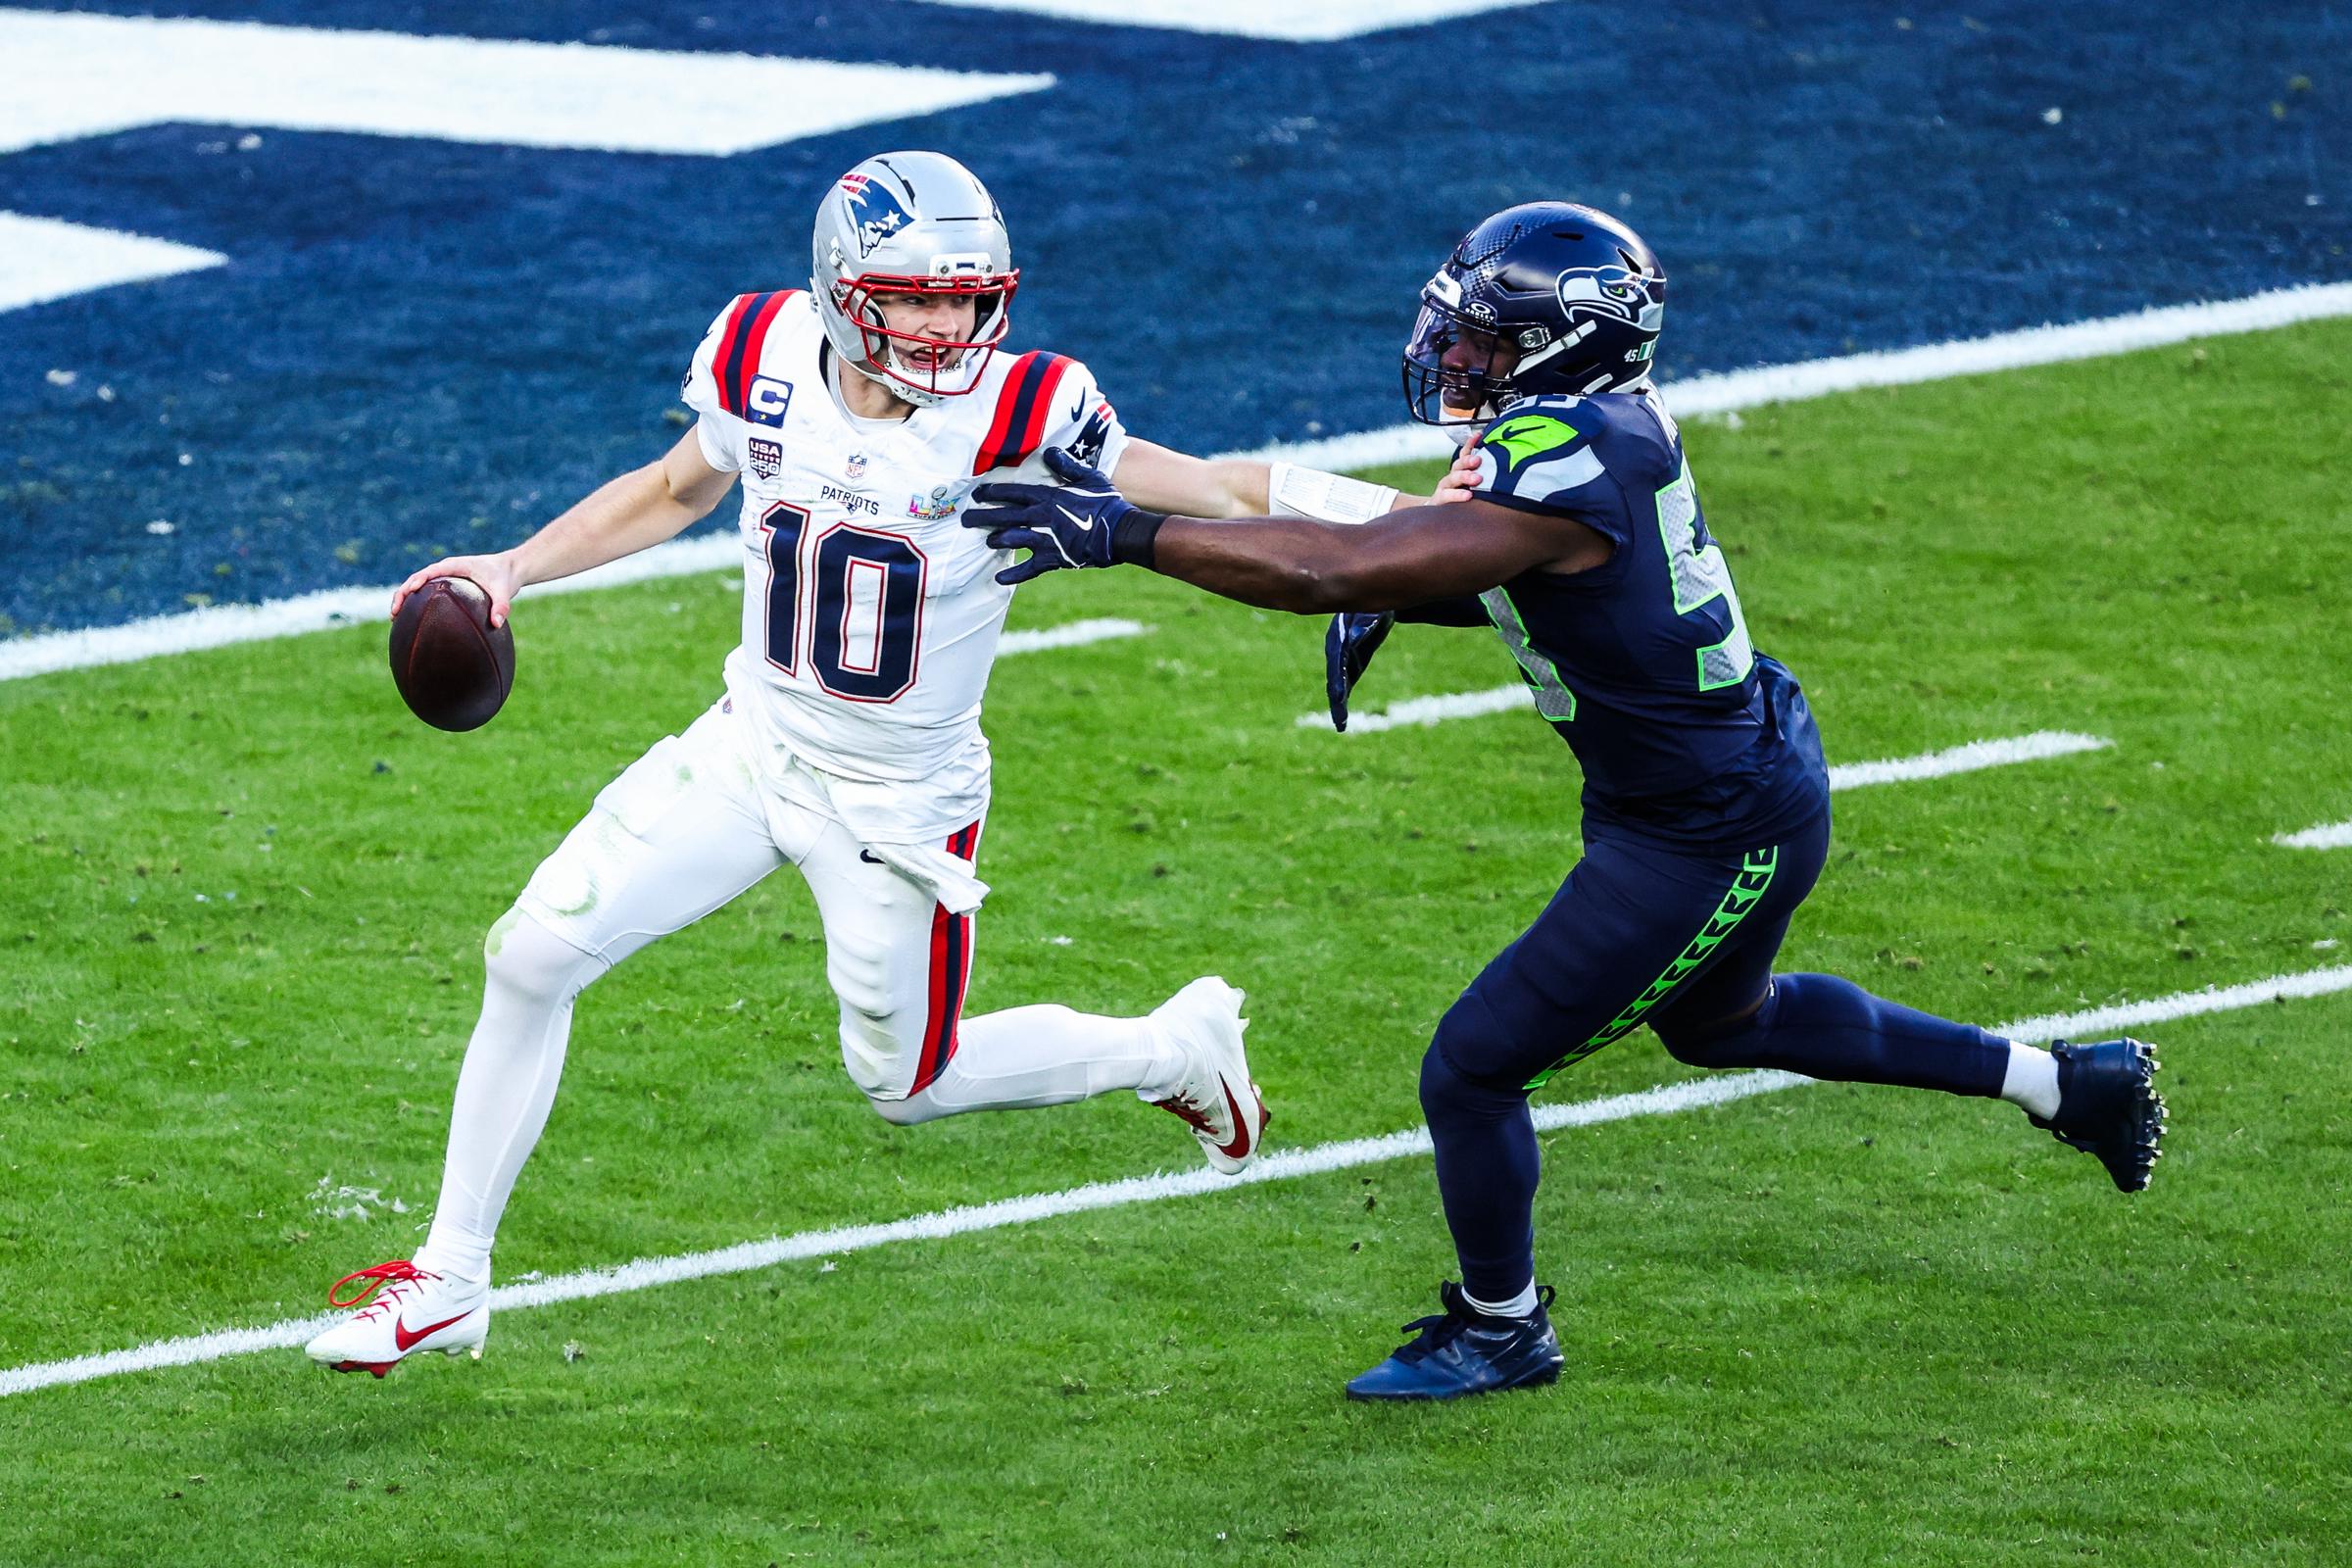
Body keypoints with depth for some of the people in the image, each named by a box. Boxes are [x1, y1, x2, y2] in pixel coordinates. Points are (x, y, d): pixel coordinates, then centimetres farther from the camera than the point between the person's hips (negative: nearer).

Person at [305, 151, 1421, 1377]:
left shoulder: (1014, 420, -24)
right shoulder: (766, 362, -11)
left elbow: (1213, 493, -17)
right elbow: (675, 492, 10)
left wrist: (1408, 517, -27)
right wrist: (513, 570, 3)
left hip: (900, 802, -4)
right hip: (752, 748, 4)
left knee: (905, 1084, 10)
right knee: (531, 956, -5)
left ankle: (1174, 1051, 37)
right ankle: (451, 1279, 10)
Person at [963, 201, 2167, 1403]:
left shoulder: (1562, 468, -31)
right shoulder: (1602, 421, -2)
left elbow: (1334, 569, -36)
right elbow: (1472, 557, 16)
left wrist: (1126, 532, -34)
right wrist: (1387, 597, -5)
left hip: (1710, 840, -10)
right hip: (1754, 775, 10)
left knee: (1473, 1073, 1)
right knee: (1719, 1022, 35)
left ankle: (1501, 1331, 26)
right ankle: (2065, 1081, 43)